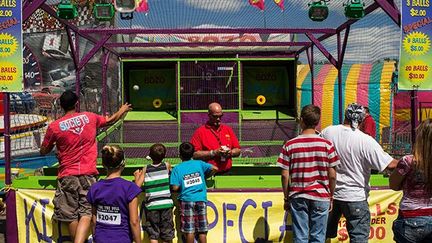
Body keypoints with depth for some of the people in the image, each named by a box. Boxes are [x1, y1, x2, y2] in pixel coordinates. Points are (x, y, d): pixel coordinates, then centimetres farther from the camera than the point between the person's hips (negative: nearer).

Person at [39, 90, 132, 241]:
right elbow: (110, 121, 22)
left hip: (67, 175, -1)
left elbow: (43, 151, 8)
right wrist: (122, 110, 41)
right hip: (88, 174, 1)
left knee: (71, 215, 8)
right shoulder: (90, 117, 3)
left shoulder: (54, 127, -3)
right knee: (86, 212, -1)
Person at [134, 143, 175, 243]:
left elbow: (138, 185, -4)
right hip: (166, 203, 0)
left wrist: (137, 175, 13)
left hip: (152, 205, 0)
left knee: (153, 235, 7)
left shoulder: (146, 169, 0)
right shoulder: (167, 166, 1)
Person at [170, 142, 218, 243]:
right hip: (201, 200, 2)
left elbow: (175, 188, -9)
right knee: (202, 230, 7)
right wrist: (205, 176, 15)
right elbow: (214, 168, -1)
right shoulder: (199, 163, 5)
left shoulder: (177, 169, -1)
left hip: (187, 200, -2)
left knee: (189, 230, 3)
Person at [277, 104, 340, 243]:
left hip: (297, 197, 1)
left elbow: (285, 175, -3)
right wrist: (331, 196, 10)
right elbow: (332, 176, -3)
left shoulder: (289, 145, -4)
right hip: (321, 196, 0)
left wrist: (286, 198, 8)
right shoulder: (326, 145, -5)